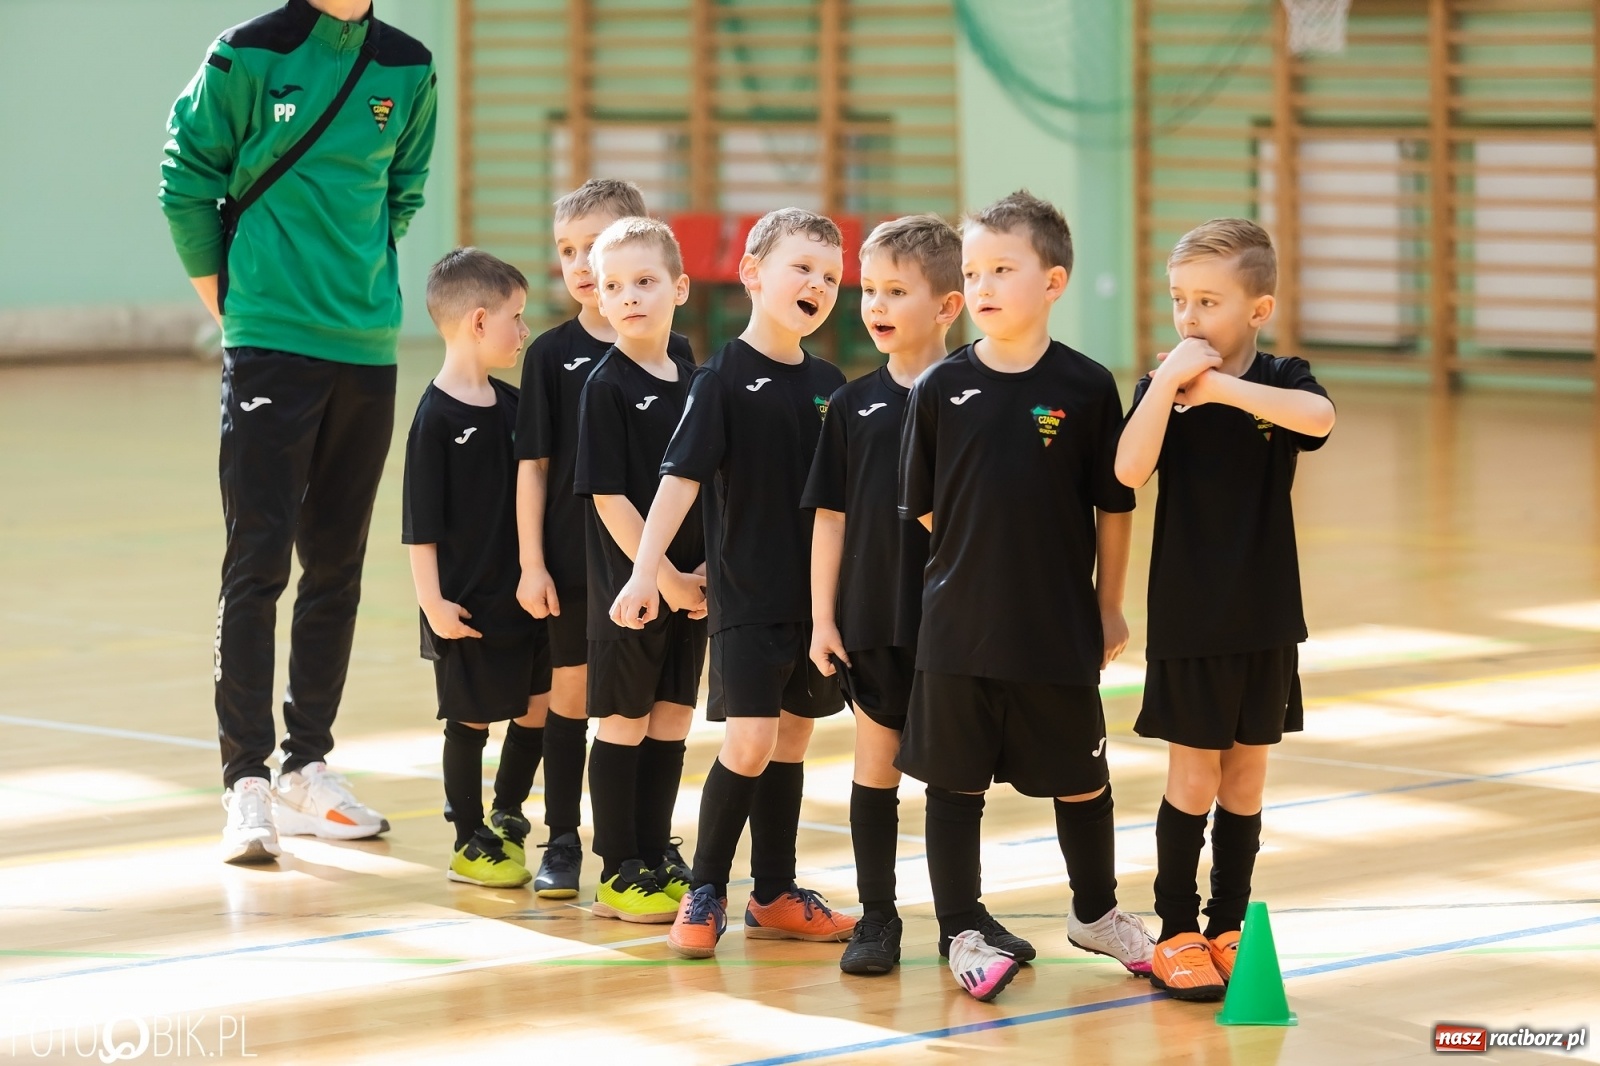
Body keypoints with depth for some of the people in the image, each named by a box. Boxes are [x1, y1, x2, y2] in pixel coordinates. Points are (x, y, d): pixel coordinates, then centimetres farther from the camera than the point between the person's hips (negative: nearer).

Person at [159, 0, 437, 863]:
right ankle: (246, 784, -5)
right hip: (269, 345, -5)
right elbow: (185, 183, -1)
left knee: (335, 566, 11)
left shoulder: (406, 70, 5)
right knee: (258, 564, -7)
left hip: (367, 349, 5)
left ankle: (306, 770, 20)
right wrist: (228, 299, 2)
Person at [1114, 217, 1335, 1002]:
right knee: (1193, 776, 1)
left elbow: (1318, 418, -27)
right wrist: (1169, 381, -26)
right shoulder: (1162, 388, -4)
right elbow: (1129, 471, -21)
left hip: (1266, 618, 2)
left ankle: (1228, 929, 18)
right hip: (1188, 617, -2)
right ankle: (1178, 933, 9)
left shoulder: (1279, 381, -3)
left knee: (1245, 775, 9)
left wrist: (1222, 387, -31)